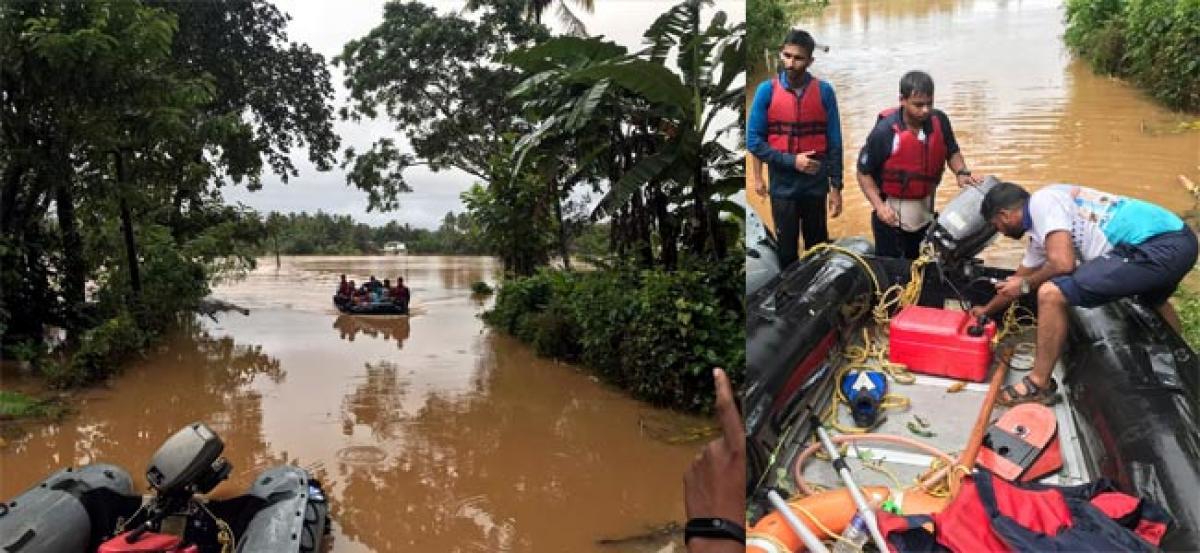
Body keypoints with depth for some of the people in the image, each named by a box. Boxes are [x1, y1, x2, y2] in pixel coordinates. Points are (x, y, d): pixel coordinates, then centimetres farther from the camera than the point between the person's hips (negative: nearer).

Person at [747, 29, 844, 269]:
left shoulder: (824, 91, -5)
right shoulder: (767, 90, -7)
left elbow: (834, 143, -2)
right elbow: (754, 141, -8)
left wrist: (836, 187, -3)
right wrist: (791, 161, -15)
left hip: (816, 185, 1)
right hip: (783, 186, 0)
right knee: (787, 250, 12)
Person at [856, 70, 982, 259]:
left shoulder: (940, 121, -11)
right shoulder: (884, 131, -22)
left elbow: (952, 152, 8)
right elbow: (864, 172, -12)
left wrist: (961, 172, -12)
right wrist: (879, 205, -22)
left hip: (925, 210, 4)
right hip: (891, 212, -4)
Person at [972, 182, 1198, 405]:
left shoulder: (1042, 201, -6)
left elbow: (1062, 263, -17)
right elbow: (1018, 279, 37)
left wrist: (1026, 284, 1)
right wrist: (986, 310, 50)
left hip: (1159, 248, -11)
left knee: (1051, 293, -14)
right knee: (1154, 299, 42)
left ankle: (1039, 385, 0)